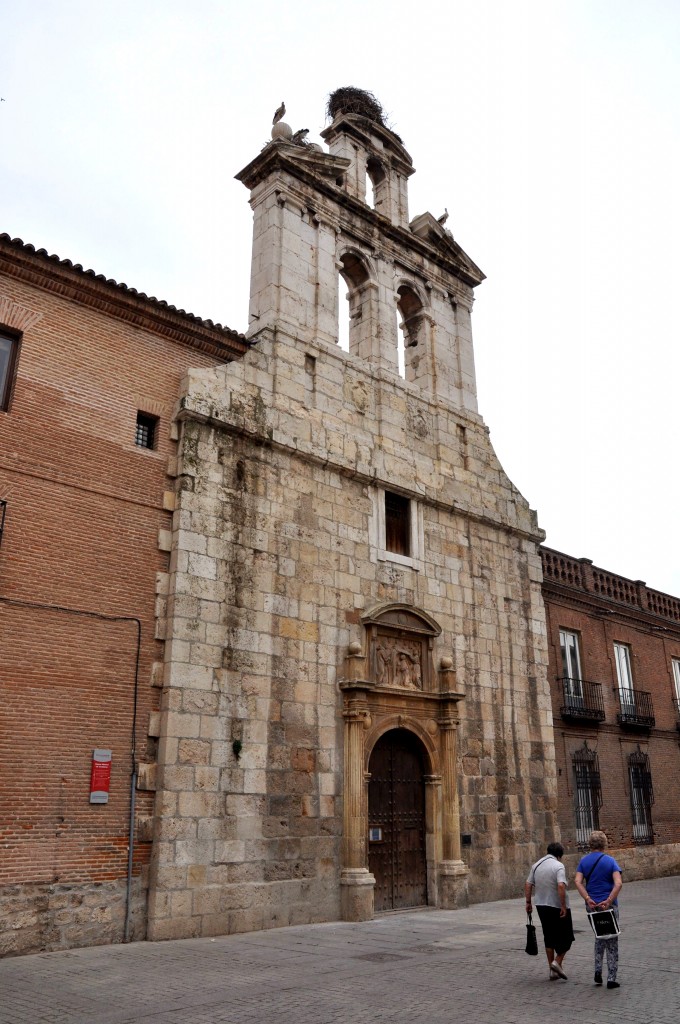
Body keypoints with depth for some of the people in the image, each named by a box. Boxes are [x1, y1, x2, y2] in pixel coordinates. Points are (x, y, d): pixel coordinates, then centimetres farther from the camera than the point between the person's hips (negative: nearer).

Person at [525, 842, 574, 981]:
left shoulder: (536, 865, 8)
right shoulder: (558, 866, -12)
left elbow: (528, 885, 7)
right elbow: (561, 886, -24)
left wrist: (528, 902, 13)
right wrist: (563, 905, -21)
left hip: (541, 906, 6)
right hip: (557, 906, -6)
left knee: (549, 938, 14)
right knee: (566, 937, 9)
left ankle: (552, 970, 15)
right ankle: (557, 962, -5)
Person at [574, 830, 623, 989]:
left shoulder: (583, 861, 4)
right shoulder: (610, 861, -5)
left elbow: (578, 881, -9)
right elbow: (618, 883, -19)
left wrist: (588, 899, -15)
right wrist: (609, 901, -20)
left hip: (592, 905, 3)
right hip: (608, 905, -3)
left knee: (599, 937, 22)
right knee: (612, 941, 8)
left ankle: (598, 971, 12)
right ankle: (611, 979, 8)